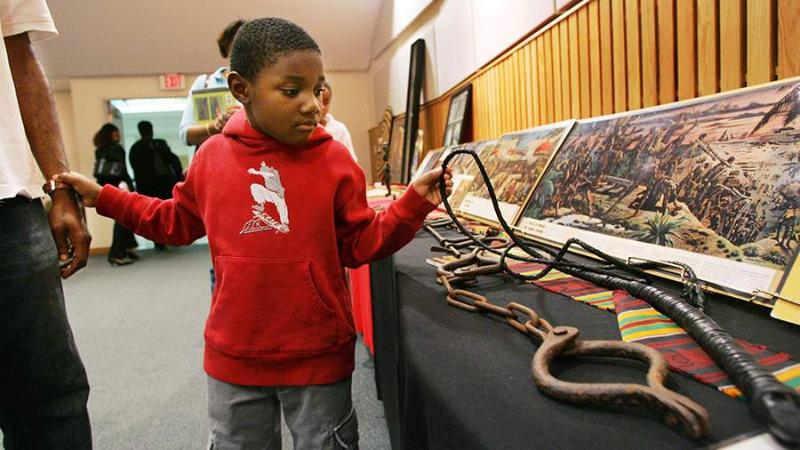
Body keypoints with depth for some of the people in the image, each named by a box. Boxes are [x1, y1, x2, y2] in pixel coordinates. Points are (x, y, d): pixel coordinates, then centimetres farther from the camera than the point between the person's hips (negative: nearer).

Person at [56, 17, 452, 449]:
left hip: (318, 354, -2)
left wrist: (414, 201, -19)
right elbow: (179, 221, 12)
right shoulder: (212, 155, -4)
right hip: (234, 354, 3)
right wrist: (104, 197, 10)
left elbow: (360, 244, -7)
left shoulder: (334, 159, -11)